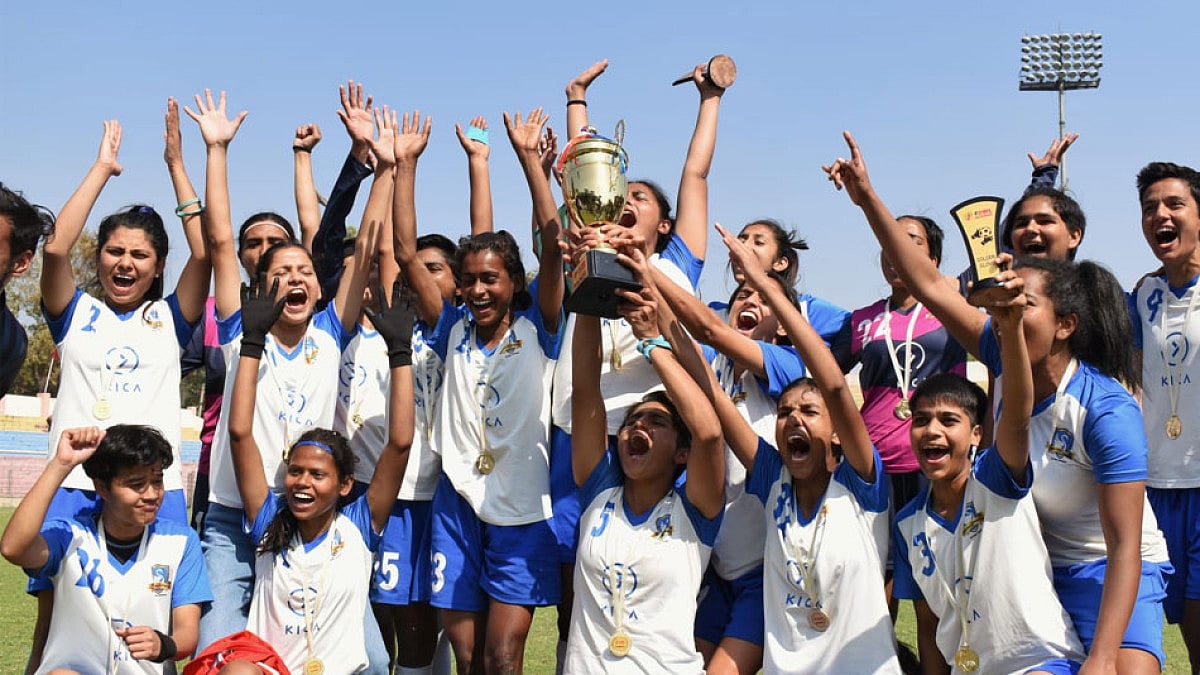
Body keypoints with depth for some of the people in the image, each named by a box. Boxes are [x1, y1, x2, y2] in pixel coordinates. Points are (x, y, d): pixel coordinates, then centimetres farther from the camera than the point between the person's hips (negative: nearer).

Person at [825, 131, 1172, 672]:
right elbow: (930, 287, -9)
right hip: (1032, 561, 5)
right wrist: (868, 199, -15)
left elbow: (1125, 547, -27)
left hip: (1109, 572, -5)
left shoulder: (1107, 411, -25)